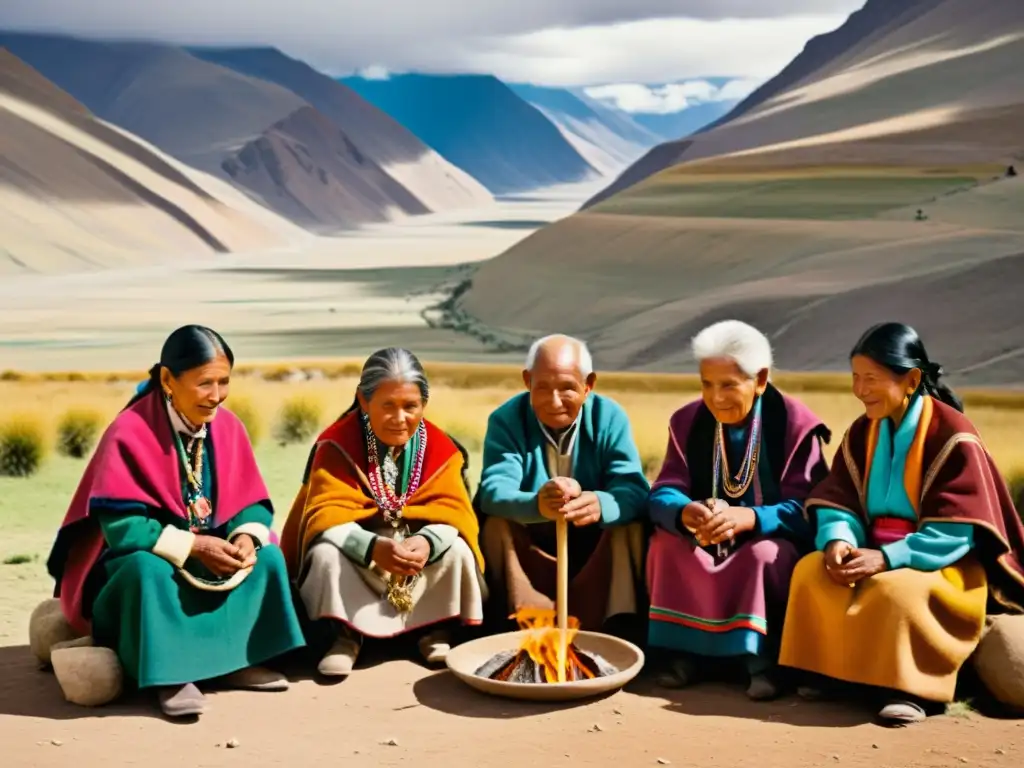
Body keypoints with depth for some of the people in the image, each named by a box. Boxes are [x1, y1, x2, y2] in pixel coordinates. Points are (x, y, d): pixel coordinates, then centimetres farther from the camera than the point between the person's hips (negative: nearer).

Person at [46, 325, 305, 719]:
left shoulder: (228, 426, -5)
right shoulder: (130, 433, -22)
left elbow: (253, 502, -2)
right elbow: (120, 526, -25)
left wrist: (247, 536, -24)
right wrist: (192, 546, -31)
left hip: (210, 550, 6)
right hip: (142, 557, -5)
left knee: (268, 556, -16)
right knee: (149, 570, -37)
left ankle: (240, 659, -7)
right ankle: (170, 675, -23)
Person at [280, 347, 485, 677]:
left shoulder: (439, 446, -10)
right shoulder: (336, 445, -19)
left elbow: (451, 509, -17)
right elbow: (328, 515, -27)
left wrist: (427, 541, -41)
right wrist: (373, 547, -46)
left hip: (420, 548, 2)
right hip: (356, 554, -2)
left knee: (457, 550, -26)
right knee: (326, 554, -32)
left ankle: (437, 630, 0)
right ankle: (345, 635, -7)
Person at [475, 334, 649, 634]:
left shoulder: (609, 416, -11)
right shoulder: (506, 419, -14)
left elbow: (634, 490, -24)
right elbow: (493, 491, -30)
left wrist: (600, 505, -50)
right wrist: (537, 504, -55)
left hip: (594, 548, 1)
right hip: (529, 547, 0)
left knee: (631, 527, -26)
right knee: (496, 527, -29)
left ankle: (618, 627, -28)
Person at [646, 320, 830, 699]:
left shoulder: (796, 424, -12)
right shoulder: (687, 421, -1)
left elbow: (804, 508, -18)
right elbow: (663, 493, -9)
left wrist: (749, 518, -38)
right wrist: (685, 513, -35)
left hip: (769, 545, -3)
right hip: (704, 548, 3)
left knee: (764, 554, -34)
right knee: (665, 543, -25)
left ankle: (762, 656, -19)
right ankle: (686, 650, -15)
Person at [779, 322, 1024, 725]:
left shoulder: (952, 435, -15)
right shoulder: (862, 432, 5)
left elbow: (957, 530, -20)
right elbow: (837, 500, 1)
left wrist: (888, 557, -30)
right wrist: (838, 540, -22)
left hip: (944, 563, -6)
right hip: (877, 551, 6)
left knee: (896, 587, -37)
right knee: (812, 571, -20)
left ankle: (910, 687, -19)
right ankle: (829, 669, -8)